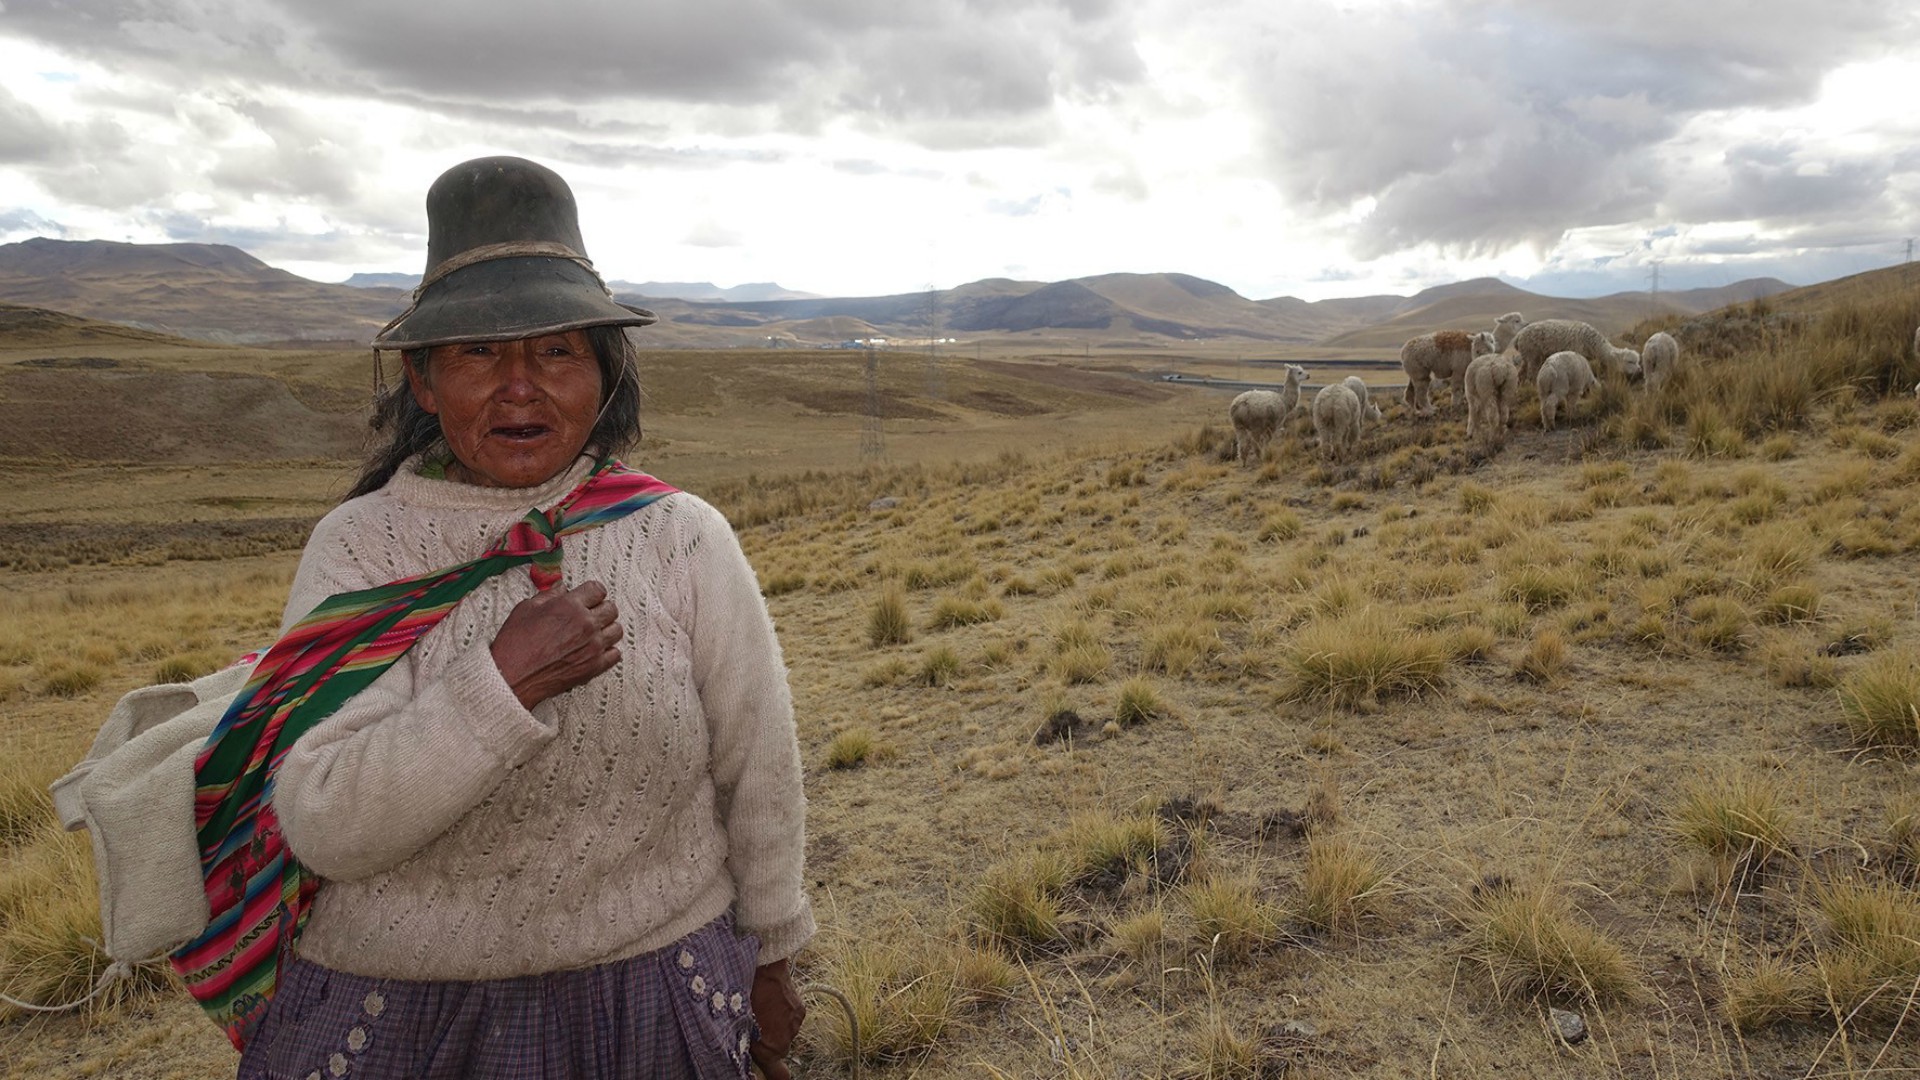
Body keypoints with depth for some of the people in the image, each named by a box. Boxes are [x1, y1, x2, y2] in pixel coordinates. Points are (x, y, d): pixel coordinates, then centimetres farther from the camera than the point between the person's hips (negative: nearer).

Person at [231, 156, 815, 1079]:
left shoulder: (684, 540, -9)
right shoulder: (356, 546, -8)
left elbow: (758, 771, -1)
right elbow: (325, 827, -16)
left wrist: (769, 960, 7)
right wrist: (502, 683, -27)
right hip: (393, 1005, 0)